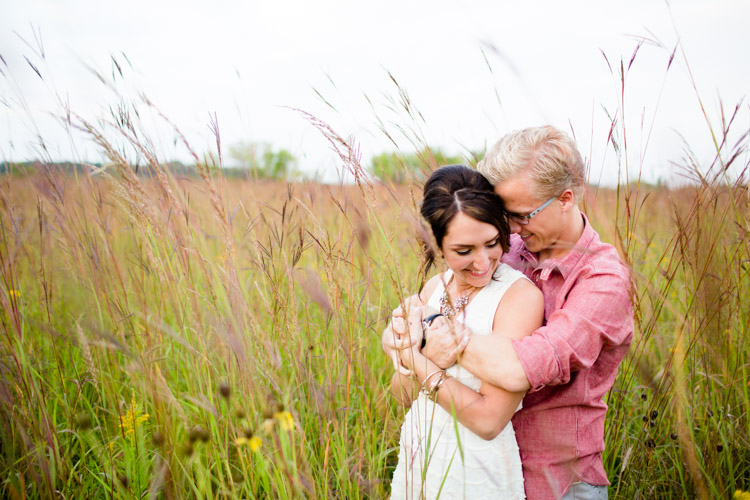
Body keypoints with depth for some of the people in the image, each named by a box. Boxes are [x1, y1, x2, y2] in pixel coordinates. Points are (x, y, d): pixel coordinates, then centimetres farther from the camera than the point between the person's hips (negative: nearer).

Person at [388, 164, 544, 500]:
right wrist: (408, 345, -17)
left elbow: (489, 420, -24)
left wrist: (416, 358, -20)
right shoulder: (434, 287, -2)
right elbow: (404, 395, 2)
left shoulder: (521, 295, -20)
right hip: (415, 464, 6)